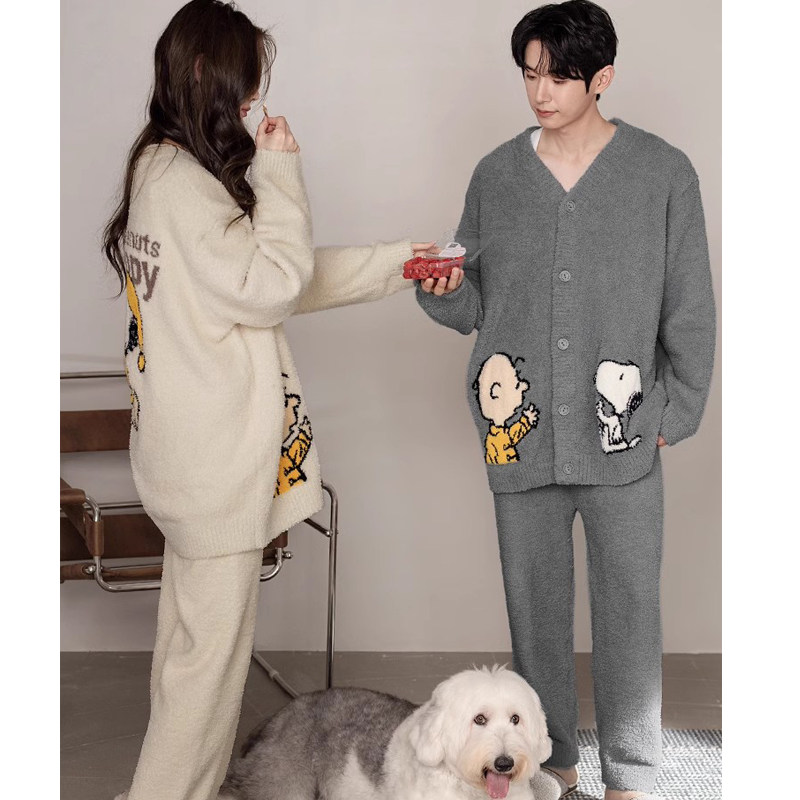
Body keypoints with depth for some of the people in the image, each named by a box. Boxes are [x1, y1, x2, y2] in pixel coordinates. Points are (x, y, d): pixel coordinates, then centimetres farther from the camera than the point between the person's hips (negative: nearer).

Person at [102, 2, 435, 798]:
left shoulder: (164, 169, 13)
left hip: (195, 454, 10)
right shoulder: (183, 181, -18)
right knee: (212, 648, -1)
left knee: (194, 632, 18)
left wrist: (395, 262, 15)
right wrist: (280, 173, -12)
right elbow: (272, 286, -19)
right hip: (218, 459, -10)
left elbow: (284, 279, 16)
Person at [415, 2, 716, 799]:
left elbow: (690, 310, 1)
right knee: (534, 605, 12)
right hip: (522, 433, 3)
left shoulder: (663, 174, -3)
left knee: (629, 609, 4)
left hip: (622, 435, -2)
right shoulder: (496, 175, 5)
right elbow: (475, 307, 9)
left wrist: (678, 413, -2)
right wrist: (445, 290, -12)